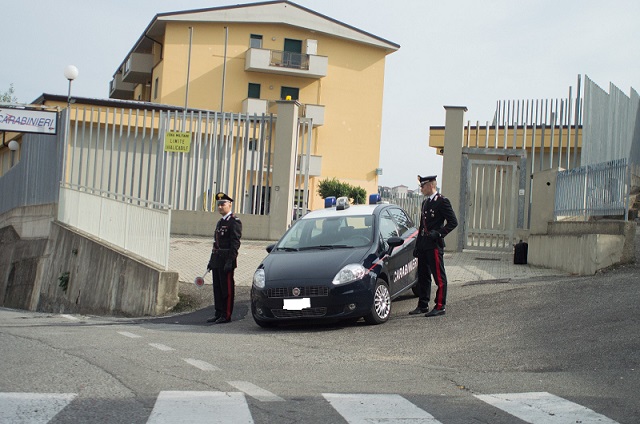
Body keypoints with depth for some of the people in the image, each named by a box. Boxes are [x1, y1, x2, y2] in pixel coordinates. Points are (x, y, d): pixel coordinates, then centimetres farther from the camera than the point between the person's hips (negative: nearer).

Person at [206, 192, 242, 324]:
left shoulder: (234, 222, -8)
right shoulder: (220, 222, 20)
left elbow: (235, 243, -15)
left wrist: (230, 261, -21)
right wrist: (212, 260, 19)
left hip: (226, 260, -9)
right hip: (217, 261, 9)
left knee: (227, 288, -4)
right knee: (217, 288, 10)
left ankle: (226, 315, -1)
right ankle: (218, 314, 16)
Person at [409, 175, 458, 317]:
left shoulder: (442, 201, -8)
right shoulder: (425, 202, 18)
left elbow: (453, 222, -11)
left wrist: (439, 233, -20)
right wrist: (417, 246, 19)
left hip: (435, 245, -9)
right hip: (424, 245, 9)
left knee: (439, 277, -3)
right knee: (423, 276, 12)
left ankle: (440, 307, 1)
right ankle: (423, 306, 19)